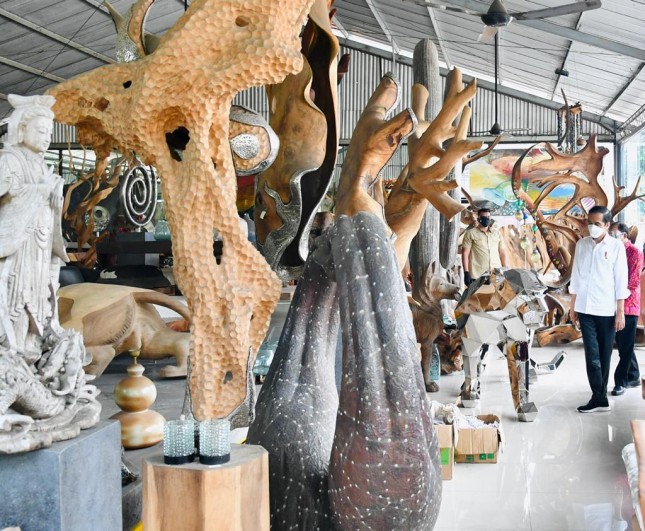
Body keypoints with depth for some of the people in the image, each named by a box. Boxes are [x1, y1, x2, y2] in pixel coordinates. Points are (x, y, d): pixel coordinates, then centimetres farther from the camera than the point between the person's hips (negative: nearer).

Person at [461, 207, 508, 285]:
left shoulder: (496, 233, 16)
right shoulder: (470, 233, 4)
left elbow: (502, 252, 19)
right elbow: (465, 253, 0)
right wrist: (466, 272, -8)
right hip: (477, 276, -4)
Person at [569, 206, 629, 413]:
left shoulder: (616, 246, -3)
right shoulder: (581, 244, 6)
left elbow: (621, 281, -4)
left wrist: (620, 312, -7)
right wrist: (572, 306, 9)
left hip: (607, 310, -2)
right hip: (585, 308, 2)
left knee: (604, 354, 6)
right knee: (592, 354, -2)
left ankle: (599, 396, 16)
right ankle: (599, 398, 0)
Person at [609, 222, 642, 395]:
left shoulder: (635, 253, -8)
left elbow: (633, 282, -13)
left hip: (628, 306, -7)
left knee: (625, 346, -2)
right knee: (623, 345, 13)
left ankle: (621, 381, 4)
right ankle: (633, 377, 24)